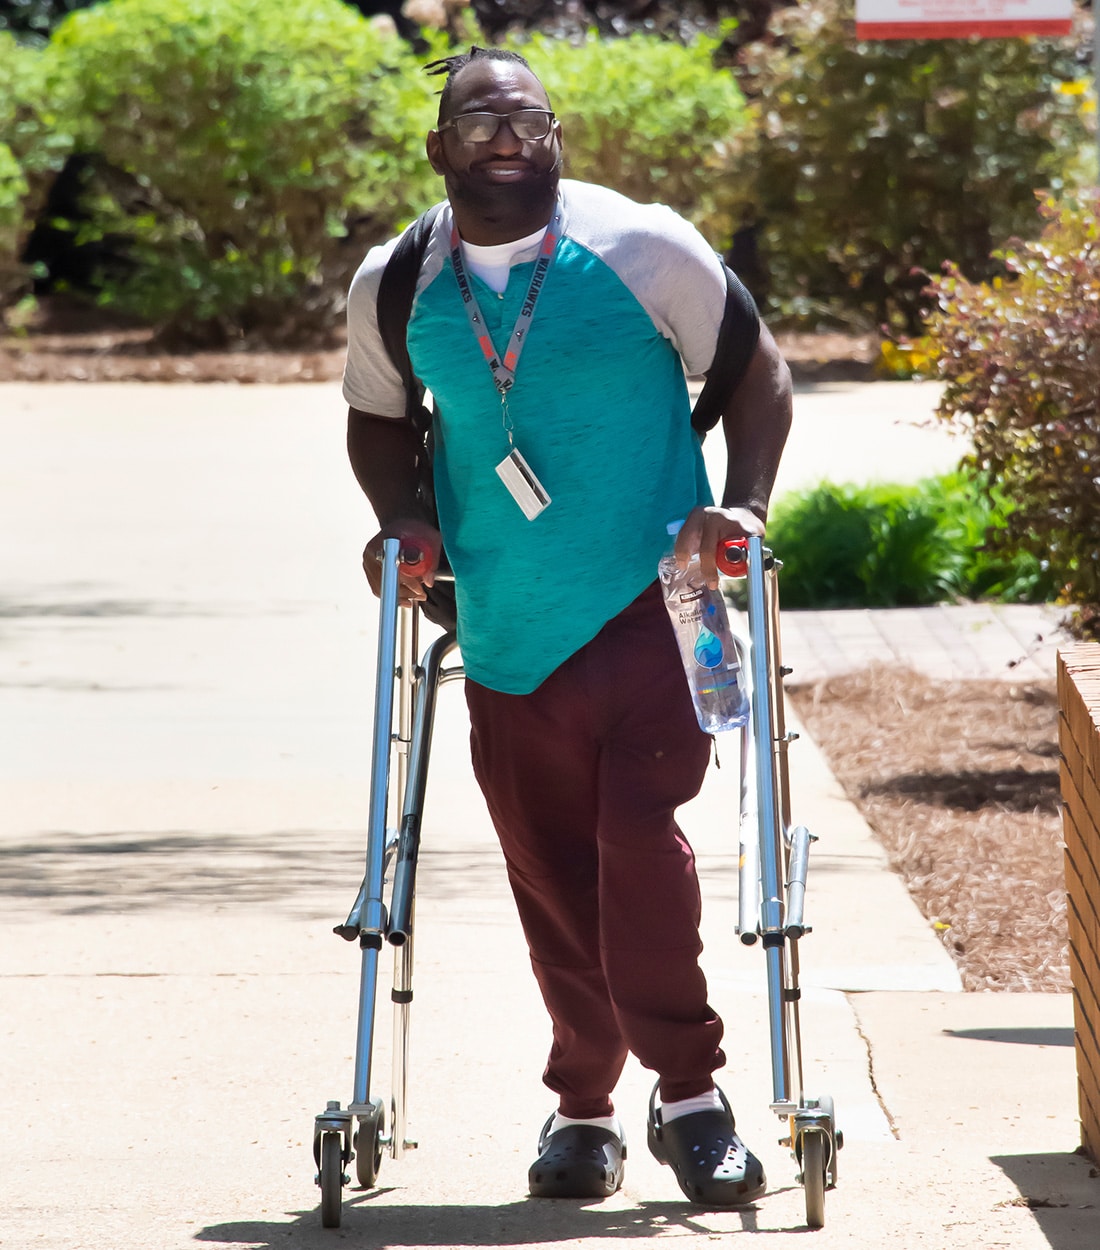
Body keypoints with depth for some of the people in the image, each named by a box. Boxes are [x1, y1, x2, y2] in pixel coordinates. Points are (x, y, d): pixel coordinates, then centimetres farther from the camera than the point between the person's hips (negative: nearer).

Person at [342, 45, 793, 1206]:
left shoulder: (645, 250, -5)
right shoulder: (396, 286, 4)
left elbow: (757, 371, 4)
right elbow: (376, 415, 21)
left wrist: (742, 505, -8)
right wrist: (400, 518, 3)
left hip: (648, 601, -3)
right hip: (506, 627, 3)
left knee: (638, 835, -18)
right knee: (548, 871, 7)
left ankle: (689, 1092, -7)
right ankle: (581, 1106, 23)